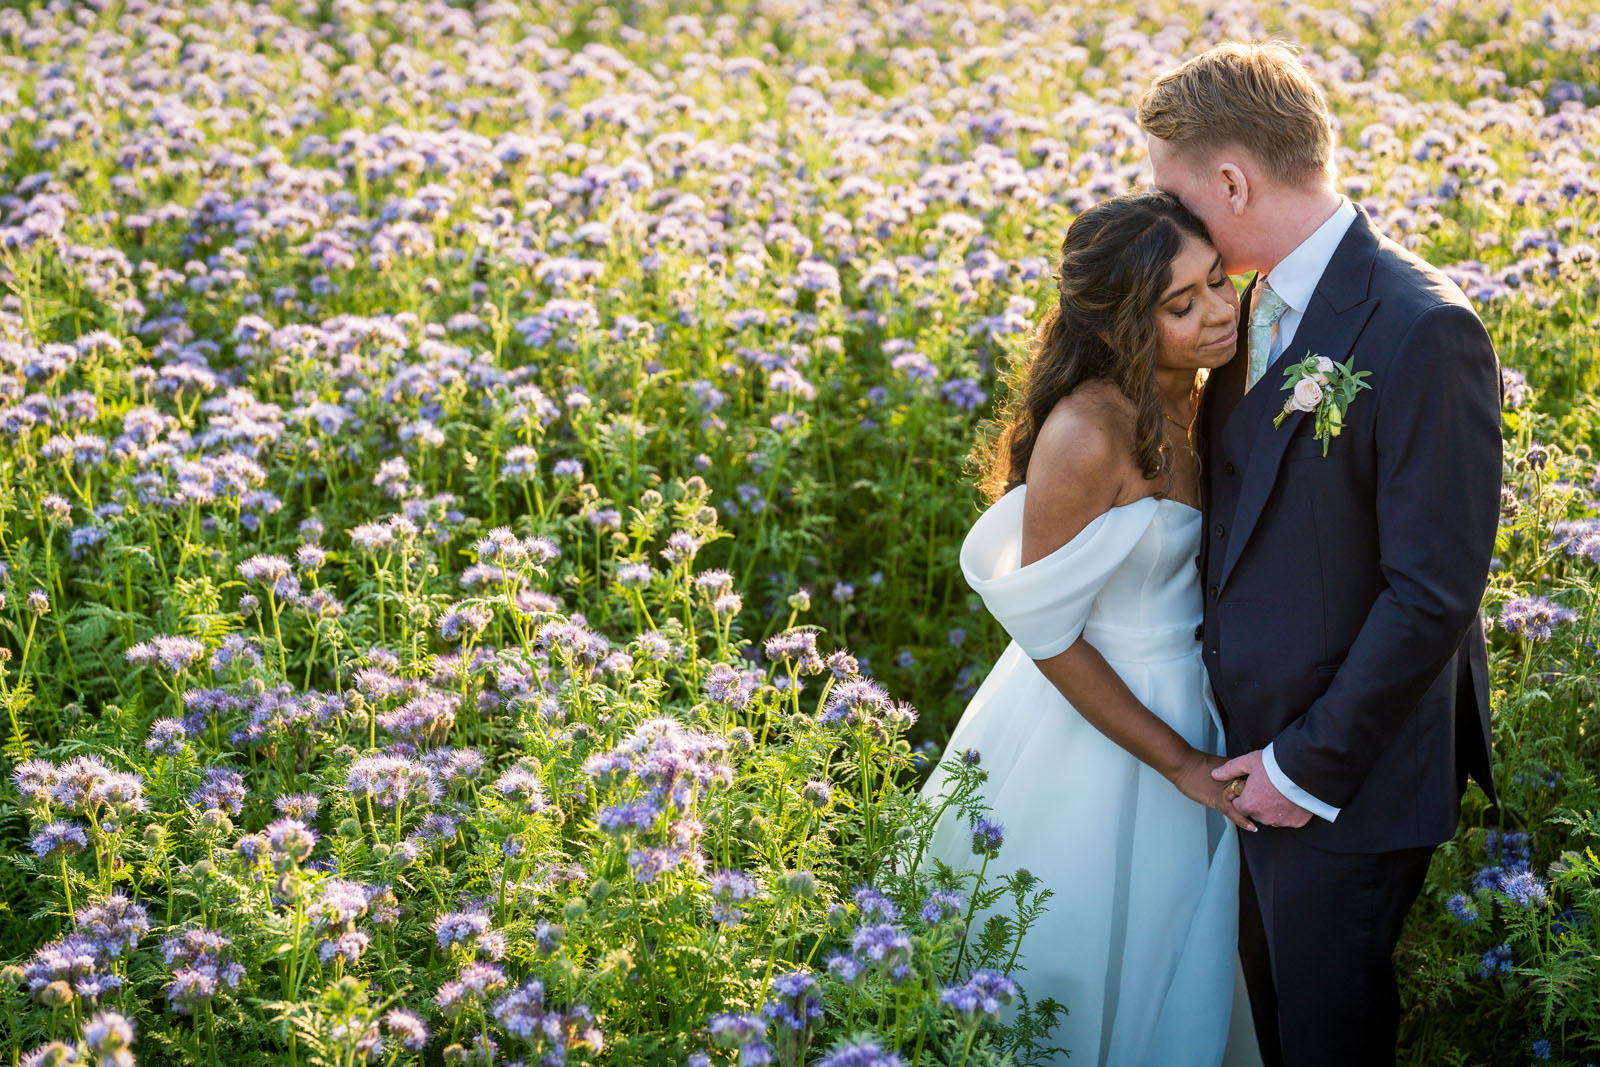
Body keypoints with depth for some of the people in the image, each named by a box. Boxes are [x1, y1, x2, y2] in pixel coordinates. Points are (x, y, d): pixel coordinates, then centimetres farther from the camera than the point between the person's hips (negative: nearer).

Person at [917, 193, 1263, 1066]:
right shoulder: (1088, 432, -28)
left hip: (1178, 701, 8)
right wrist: (1176, 761, -17)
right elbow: (1047, 632, -22)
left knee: (1175, 963, 23)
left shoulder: (1187, 398, -3)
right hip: (1088, 728, -8)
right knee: (1086, 972, 11)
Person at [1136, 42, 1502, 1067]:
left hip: (1348, 777, -7)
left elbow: (1436, 592, -23)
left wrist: (1312, 765, -18)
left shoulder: (1421, 331, -23)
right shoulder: (1262, 303, 4)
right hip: (1257, 747, 7)